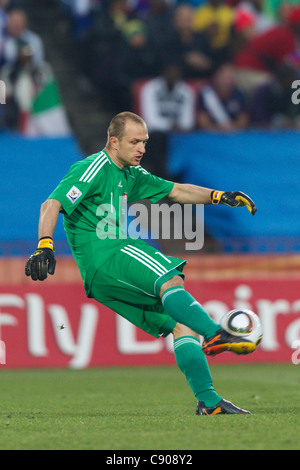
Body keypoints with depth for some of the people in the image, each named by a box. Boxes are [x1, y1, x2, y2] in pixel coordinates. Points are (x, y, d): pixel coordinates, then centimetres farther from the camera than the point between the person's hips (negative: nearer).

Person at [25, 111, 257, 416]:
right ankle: (215, 336, -47)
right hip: (101, 258, -9)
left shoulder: (130, 175, 22)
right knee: (170, 280, -31)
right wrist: (45, 246, -28)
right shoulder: (95, 168, -5)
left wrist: (218, 196, 14)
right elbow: (52, 205, -13)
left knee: (180, 321, -4)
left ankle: (208, 401, -9)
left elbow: (176, 191, 28)